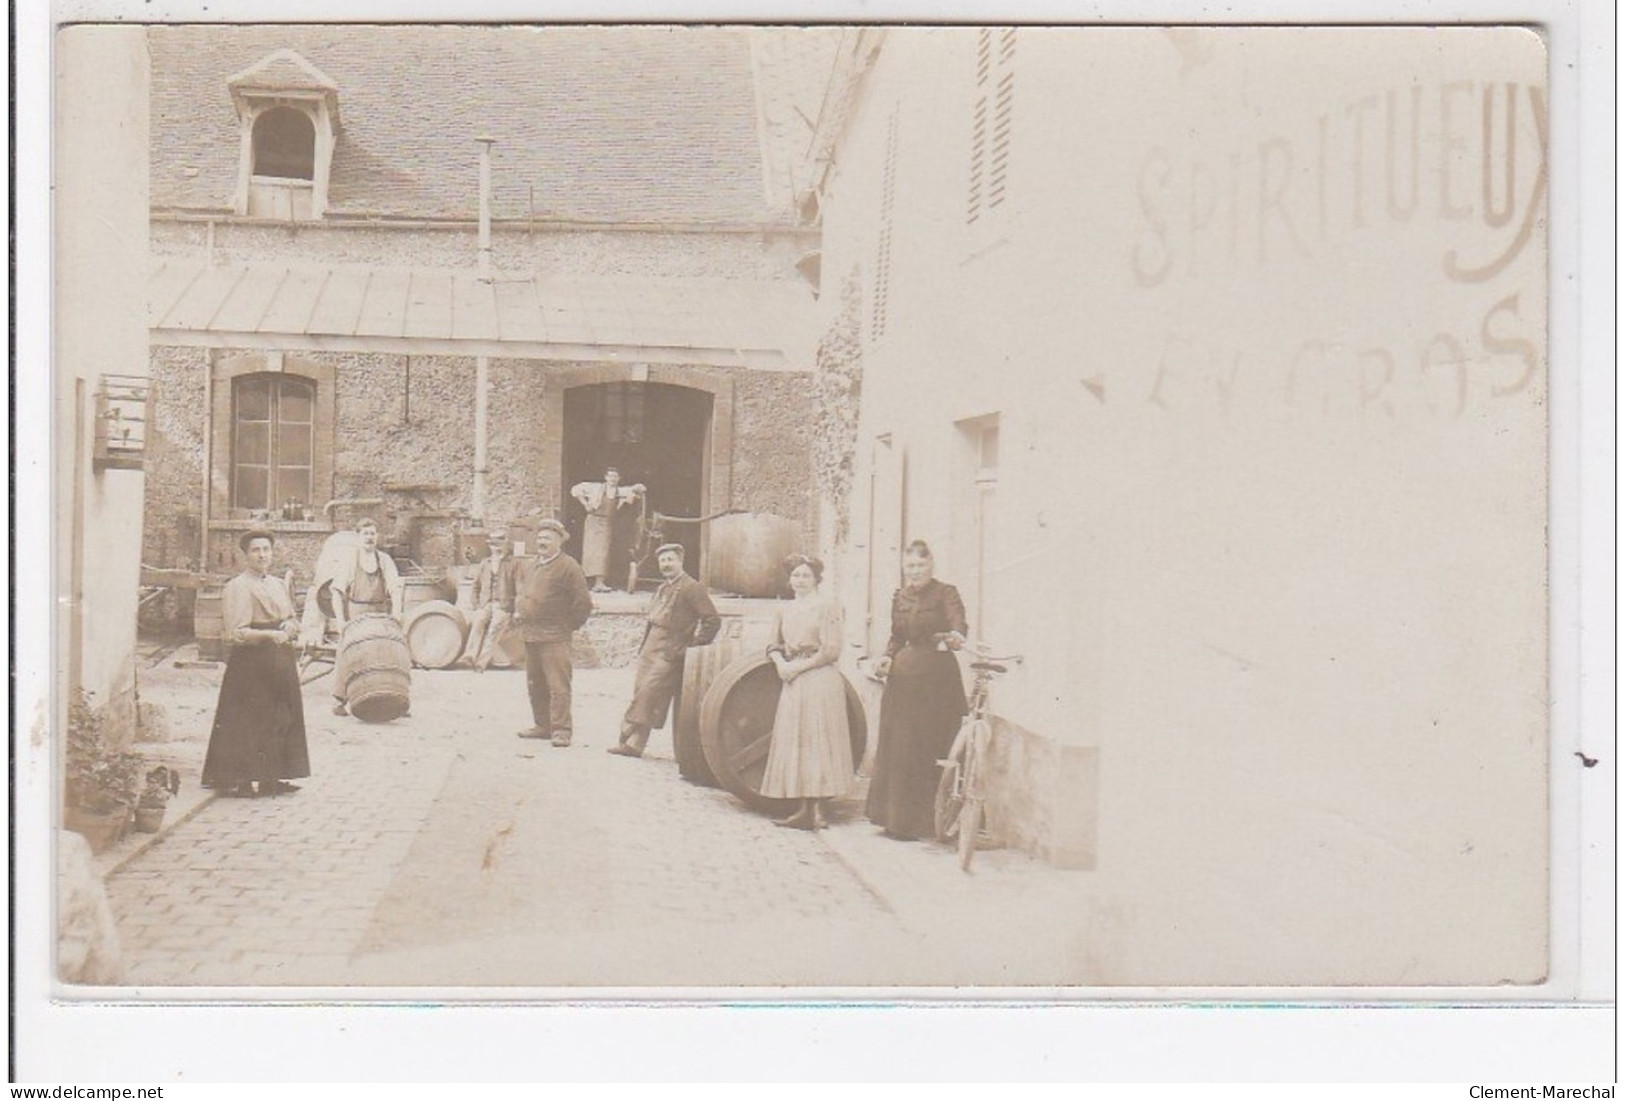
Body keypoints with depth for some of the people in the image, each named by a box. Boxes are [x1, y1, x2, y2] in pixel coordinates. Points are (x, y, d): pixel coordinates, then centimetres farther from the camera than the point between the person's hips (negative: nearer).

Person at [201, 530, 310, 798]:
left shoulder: (279, 585, 14)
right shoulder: (237, 587, -9)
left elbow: (293, 620, 21)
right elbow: (236, 632, -16)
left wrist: (290, 628, -3)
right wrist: (270, 635, -28)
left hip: (280, 661, 8)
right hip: (249, 662, -8)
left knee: (279, 720, 9)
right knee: (247, 722, -7)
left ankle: (270, 779, 17)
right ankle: (238, 780, -3)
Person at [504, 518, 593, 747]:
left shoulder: (567, 567, -8)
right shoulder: (526, 566, 15)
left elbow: (583, 602, -10)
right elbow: (509, 582, 34)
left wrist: (571, 625, -3)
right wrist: (511, 608, 25)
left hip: (554, 636, -8)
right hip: (529, 634, 8)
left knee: (557, 684, -9)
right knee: (535, 684, 13)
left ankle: (561, 729, -9)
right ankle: (542, 725, 22)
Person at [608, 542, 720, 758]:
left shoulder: (691, 588, -7)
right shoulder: (663, 588, 19)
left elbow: (712, 620, -11)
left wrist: (693, 647, -10)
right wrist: (643, 646, 17)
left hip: (669, 653, -8)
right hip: (650, 650, 8)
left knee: (647, 693, -14)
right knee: (640, 694, 5)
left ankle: (632, 742, -11)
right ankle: (633, 742, 8)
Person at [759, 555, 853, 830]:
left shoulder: (826, 608, -5)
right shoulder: (787, 610, 15)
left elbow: (831, 651, -11)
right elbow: (775, 645, 18)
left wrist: (798, 666, -12)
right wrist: (780, 663, -2)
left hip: (819, 680, -7)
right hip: (792, 683, 7)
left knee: (815, 742, -7)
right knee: (793, 743, 4)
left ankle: (816, 810, -7)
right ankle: (805, 810, 6)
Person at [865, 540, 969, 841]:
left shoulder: (945, 593, -4)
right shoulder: (900, 598, 12)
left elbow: (958, 623, -21)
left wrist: (955, 637, -43)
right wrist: (888, 657, 1)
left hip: (937, 678, -5)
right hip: (903, 677, 6)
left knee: (930, 749, -3)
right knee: (896, 748, 7)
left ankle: (922, 821, 4)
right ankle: (896, 819, 16)